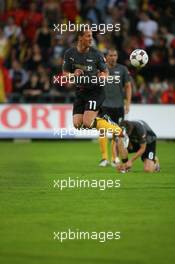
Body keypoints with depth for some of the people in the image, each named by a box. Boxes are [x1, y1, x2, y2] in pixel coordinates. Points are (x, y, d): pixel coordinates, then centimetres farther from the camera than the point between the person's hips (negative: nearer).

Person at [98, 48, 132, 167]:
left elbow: (128, 86, 8)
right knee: (103, 131, -11)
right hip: (104, 105, -1)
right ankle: (104, 158, -7)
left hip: (118, 105, 1)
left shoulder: (122, 69, 5)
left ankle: (115, 158, 11)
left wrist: (128, 103, 1)